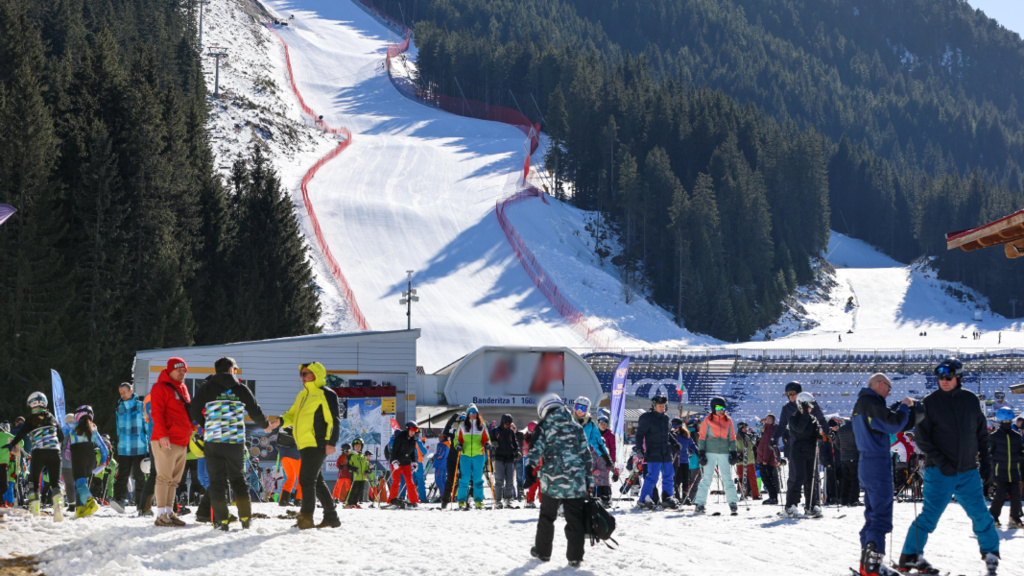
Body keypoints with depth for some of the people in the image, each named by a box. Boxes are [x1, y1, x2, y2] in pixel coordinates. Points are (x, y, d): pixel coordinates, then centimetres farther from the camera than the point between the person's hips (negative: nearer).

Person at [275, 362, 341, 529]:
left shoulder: (326, 394, -7)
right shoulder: (303, 395, 19)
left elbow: (334, 420, -13)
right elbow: (292, 415, 22)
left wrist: (331, 442, -21)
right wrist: (280, 421, 0)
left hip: (316, 445, -9)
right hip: (304, 445, 9)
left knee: (307, 479, -13)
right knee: (317, 481, 12)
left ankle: (306, 517, -13)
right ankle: (331, 517, 18)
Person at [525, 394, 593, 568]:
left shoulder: (543, 427, 0)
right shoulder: (576, 427, 9)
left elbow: (535, 452, -7)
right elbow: (587, 456, 10)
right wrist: (589, 482, 15)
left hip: (552, 481, -2)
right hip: (576, 482, 2)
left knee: (547, 517, 16)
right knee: (575, 519, 5)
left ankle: (542, 552, 25)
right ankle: (575, 557, 1)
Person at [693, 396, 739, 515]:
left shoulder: (728, 421, 13)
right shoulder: (707, 420, 6)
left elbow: (732, 438, 16)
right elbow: (701, 437, 4)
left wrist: (734, 453, 8)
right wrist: (701, 453, -4)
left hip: (724, 453, 2)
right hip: (710, 452, -2)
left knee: (727, 478, -2)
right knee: (707, 478, -6)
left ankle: (732, 504, 1)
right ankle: (699, 504, -6)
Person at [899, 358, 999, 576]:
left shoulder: (970, 400, 6)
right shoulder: (930, 402, -3)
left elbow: (982, 432, 15)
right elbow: (922, 439, -5)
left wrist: (986, 459, 7)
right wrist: (941, 462, -14)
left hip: (968, 471, 3)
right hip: (939, 472, -3)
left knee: (980, 513, 6)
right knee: (930, 514, -8)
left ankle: (990, 552, 26)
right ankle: (910, 556, 0)